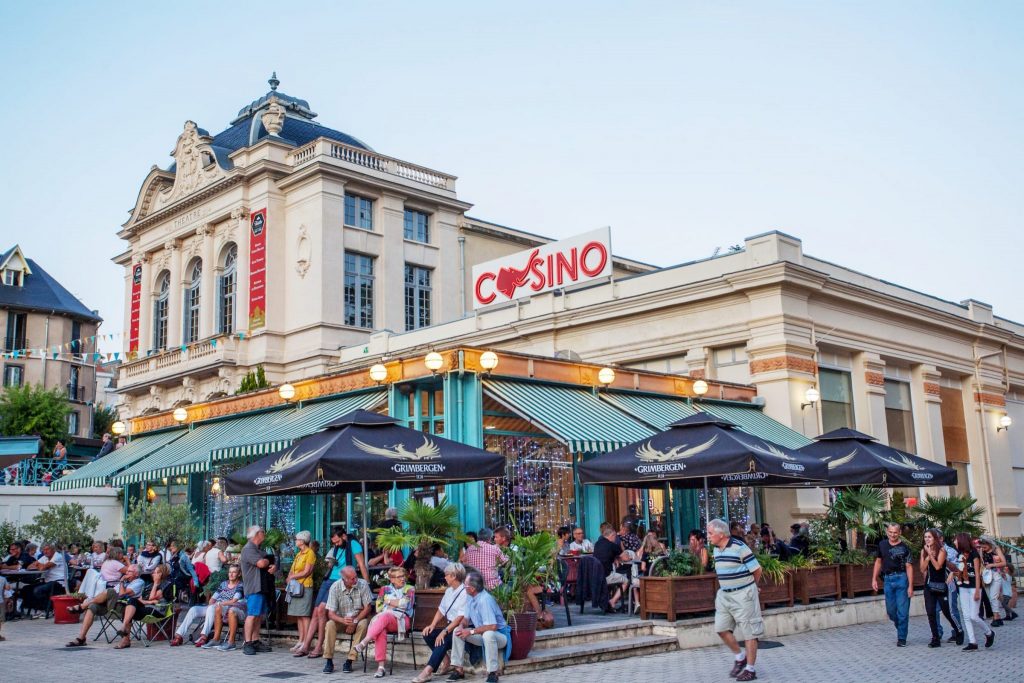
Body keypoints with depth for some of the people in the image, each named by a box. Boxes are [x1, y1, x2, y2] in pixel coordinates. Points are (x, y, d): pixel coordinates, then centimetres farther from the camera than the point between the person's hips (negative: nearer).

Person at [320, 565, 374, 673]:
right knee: (330, 624, -27)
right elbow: (331, 614, -16)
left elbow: (368, 607, -13)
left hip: (359, 618, -1)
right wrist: (343, 620, -36)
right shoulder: (335, 587, -15)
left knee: (363, 624, -32)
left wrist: (355, 622, -25)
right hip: (341, 619, 1)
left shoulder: (363, 584, -16)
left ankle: (350, 660, -27)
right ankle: (328, 661, -20)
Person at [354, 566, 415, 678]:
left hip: (401, 621, -2)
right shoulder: (385, 589, 22)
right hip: (384, 619, 2)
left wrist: (389, 601, 5)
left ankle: (364, 643, -41)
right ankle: (380, 666, -41)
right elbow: (379, 607, 12)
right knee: (381, 630, -36)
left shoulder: (409, 589, 15)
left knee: (384, 616, -37)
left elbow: (405, 604, -4)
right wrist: (397, 603, 1)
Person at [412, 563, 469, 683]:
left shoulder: (465, 593, -15)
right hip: (450, 627, 9)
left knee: (443, 639, -31)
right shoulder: (449, 590, 12)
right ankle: (444, 660, -2)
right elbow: (441, 610, 13)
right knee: (428, 634, -8)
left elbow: (460, 618, -22)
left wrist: (445, 631, -27)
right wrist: (432, 625, -3)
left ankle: (428, 671, -35)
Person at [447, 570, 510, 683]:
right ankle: (458, 669, -2)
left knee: (488, 634, -40)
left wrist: (471, 632, -26)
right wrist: (462, 626, -15)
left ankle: (493, 673, -27)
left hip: (499, 635, -8)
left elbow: (492, 626, -33)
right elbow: (466, 618, 9)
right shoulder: (470, 597, -1)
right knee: (457, 631, -5)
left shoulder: (485, 600, -28)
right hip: (482, 634, 9)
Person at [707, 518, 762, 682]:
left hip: (743, 595, -8)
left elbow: (757, 570, -11)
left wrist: (747, 586, 3)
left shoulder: (739, 547, -18)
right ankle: (740, 657, 27)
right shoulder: (716, 550, 6)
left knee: (748, 632, 2)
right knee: (722, 629, 7)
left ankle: (750, 670, 10)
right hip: (724, 595, 8)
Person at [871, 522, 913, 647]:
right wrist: (874, 579, 12)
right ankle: (900, 628, 36)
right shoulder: (882, 544, 7)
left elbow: (909, 567, -7)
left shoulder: (904, 547, -5)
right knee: (891, 610, 10)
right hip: (887, 580, 4)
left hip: (901, 579, -4)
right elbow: (878, 562, 17)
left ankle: (901, 638, 6)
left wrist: (910, 586, -13)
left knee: (902, 611, -2)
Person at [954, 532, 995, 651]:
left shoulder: (974, 554, -9)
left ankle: (989, 633, 16)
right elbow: (958, 571, 10)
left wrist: (977, 591, -15)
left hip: (973, 587, -7)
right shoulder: (960, 555, 9)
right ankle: (972, 642, 4)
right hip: (963, 588, 7)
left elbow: (977, 573, -12)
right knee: (966, 617, 1)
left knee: (974, 616, -8)